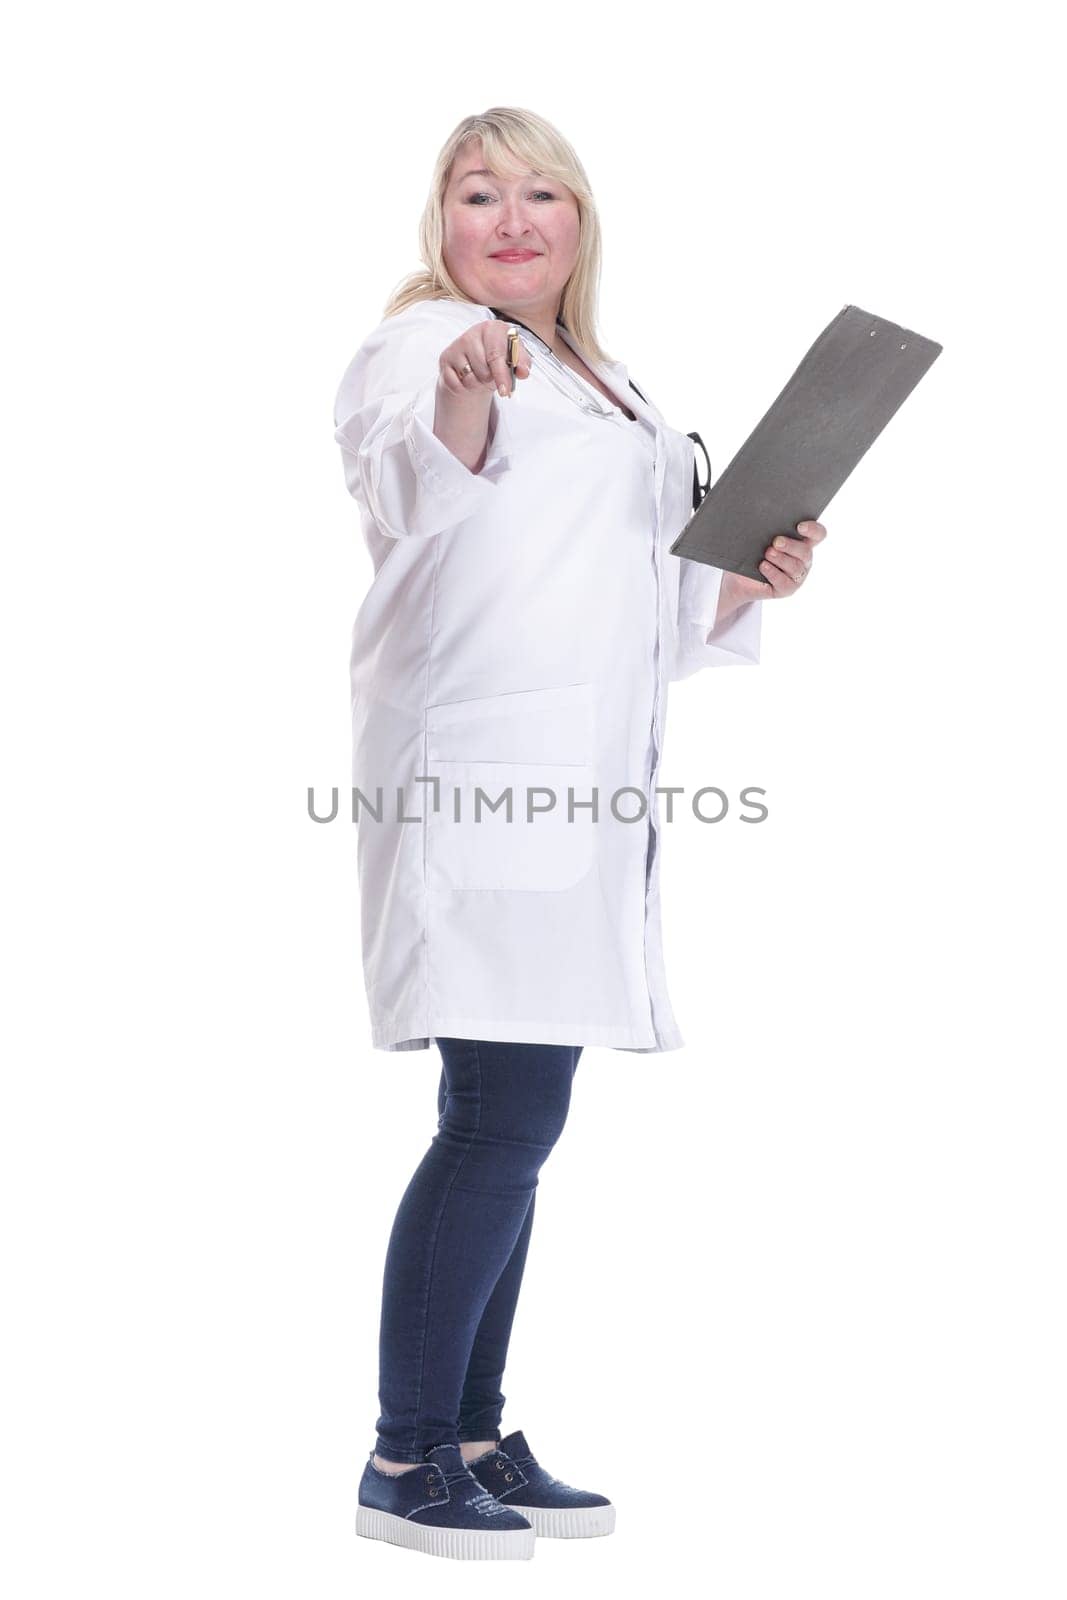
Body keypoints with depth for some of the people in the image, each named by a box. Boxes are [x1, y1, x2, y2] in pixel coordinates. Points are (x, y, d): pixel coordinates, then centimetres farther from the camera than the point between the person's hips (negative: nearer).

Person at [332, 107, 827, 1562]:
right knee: (503, 1117, -13)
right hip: (477, 765, -8)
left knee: (517, 1123, 8)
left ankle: (474, 1439, 15)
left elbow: (653, 627, 30)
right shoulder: (422, 342, 2)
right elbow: (409, 490, -20)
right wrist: (459, 408, -39)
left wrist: (749, 581, 13)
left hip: (582, 787, 8)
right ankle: (405, 1457, -6)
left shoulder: (617, 398, 28)